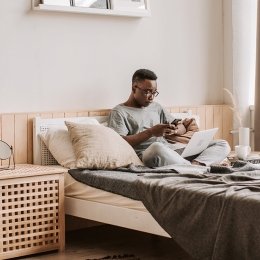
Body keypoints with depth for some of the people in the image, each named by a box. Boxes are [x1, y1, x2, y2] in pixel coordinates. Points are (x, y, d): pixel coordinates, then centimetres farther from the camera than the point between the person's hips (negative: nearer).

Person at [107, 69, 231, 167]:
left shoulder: (156, 107, 26)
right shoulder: (119, 112, 6)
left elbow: (182, 128, 26)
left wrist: (176, 130, 1)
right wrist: (150, 132, -15)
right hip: (145, 155, -7)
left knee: (223, 145, -6)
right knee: (157, 147, -45)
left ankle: (195, 164, -36)